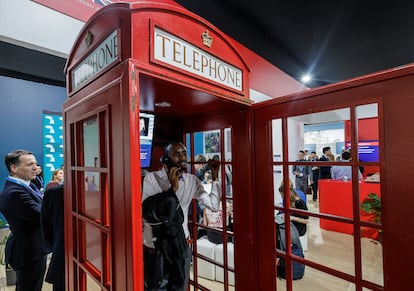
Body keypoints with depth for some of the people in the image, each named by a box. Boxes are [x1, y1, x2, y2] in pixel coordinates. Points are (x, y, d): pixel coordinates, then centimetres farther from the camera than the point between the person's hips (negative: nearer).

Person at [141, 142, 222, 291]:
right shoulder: (152, 178, -15)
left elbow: (213, 205, -5)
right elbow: (146, 212, -22)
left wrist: (215, 176, -9)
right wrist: (172, 189, -28)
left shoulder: (192, 180, -4)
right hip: (155, 249, -3)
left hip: (181, 247, 4)